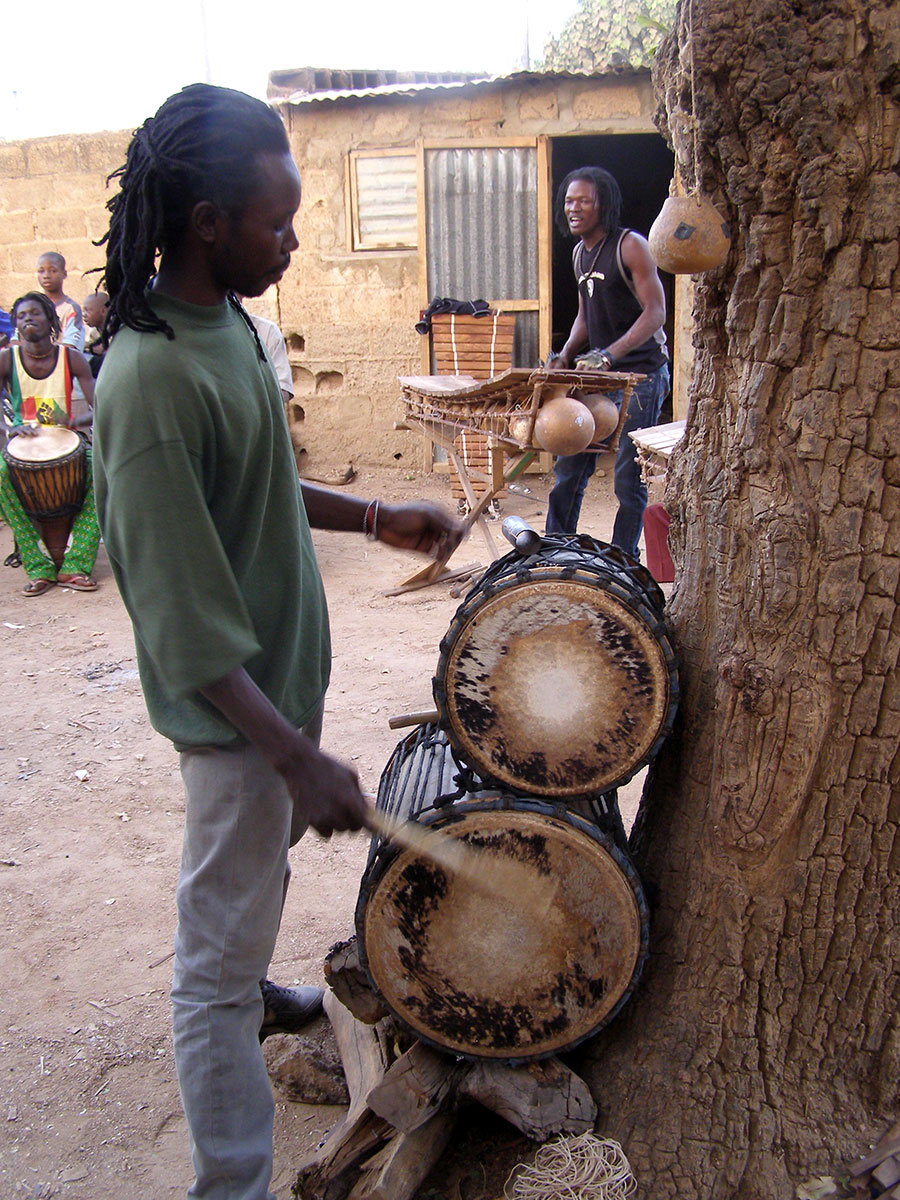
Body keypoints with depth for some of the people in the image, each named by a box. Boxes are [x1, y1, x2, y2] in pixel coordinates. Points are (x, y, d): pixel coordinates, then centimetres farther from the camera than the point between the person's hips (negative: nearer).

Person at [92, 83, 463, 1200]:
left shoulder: (225, 317, 2)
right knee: (218, 954, 5)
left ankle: (250, 991, 59)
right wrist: (297, 756, -28)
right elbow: (183, 617, -28)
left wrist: (374, 517, 8)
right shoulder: (150, 379, -28)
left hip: (282, 671, 10)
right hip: (233, 710, -9)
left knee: (263, 871, 32)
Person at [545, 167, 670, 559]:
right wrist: (566, 356, 6)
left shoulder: (630, 245, -10)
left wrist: (610, 354, -29)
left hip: (641, 374, -7)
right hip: (599, 377, 8)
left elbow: (655, 312, -17)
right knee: (570, 465, 8)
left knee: (628, 476, -4)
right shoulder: (580, 253, 14)